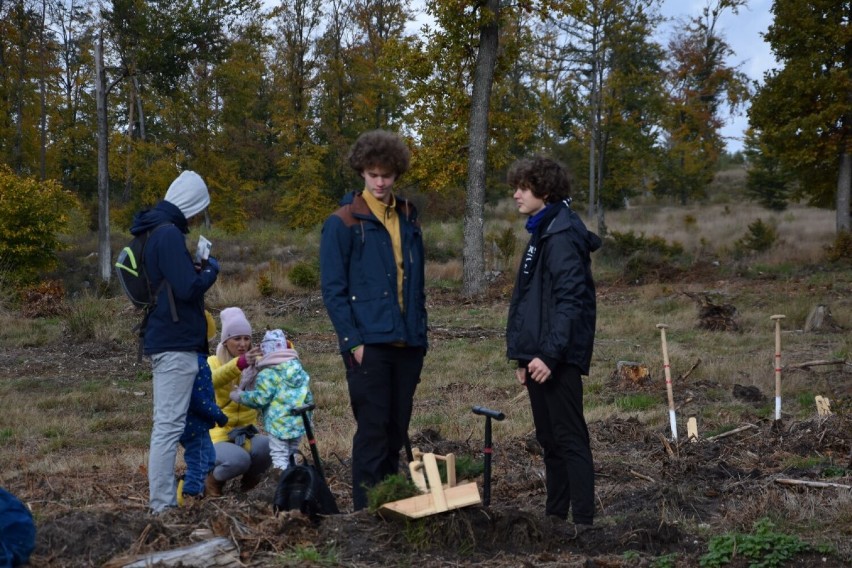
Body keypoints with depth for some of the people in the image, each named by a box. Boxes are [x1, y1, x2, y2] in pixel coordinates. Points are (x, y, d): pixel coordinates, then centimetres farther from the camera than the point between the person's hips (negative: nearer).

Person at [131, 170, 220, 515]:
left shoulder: (153, 230, 15)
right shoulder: (169, 234, -16)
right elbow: (187, 288, -21)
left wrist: (197, 268, 10)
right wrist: (211, 270, -4)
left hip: (165, 340, 11)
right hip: (176, 343, -11)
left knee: (167, 424, 14)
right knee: (169, 425, -9)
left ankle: (164, 501, 21)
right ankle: (163, 506, -7)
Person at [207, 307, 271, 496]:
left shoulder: (257, 362, 5)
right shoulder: (213, 362, -5)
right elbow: (211, 380, -30)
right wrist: (239, 363, -49)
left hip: (246, 433, 3)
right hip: (217, 435, -3)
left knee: (267, 446, -29)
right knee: (238, 459, -34)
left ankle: (250, 478, 3)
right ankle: (213, 479, 0)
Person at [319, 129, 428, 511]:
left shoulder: (408, 220, 14)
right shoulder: (343, 222, -4)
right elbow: (333, 289, -7)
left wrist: (421, 332, 11)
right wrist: (353, 340, -14)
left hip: (407, 344, 5)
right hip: (368, 345, -5)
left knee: (397, 431, 11)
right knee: (372, 430, -3)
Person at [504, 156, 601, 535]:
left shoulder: (562, 234, -13)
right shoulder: (542, 232, 17)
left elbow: (570, 299, -21)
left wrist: (549, 354, -25)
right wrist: (525, 355, 17)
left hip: (558, 358, -10)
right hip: (539, 355, 10)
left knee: (569, 438, -6)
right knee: (549, 439, 15)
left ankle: (584, 520, -1)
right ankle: (555, 514, 24)